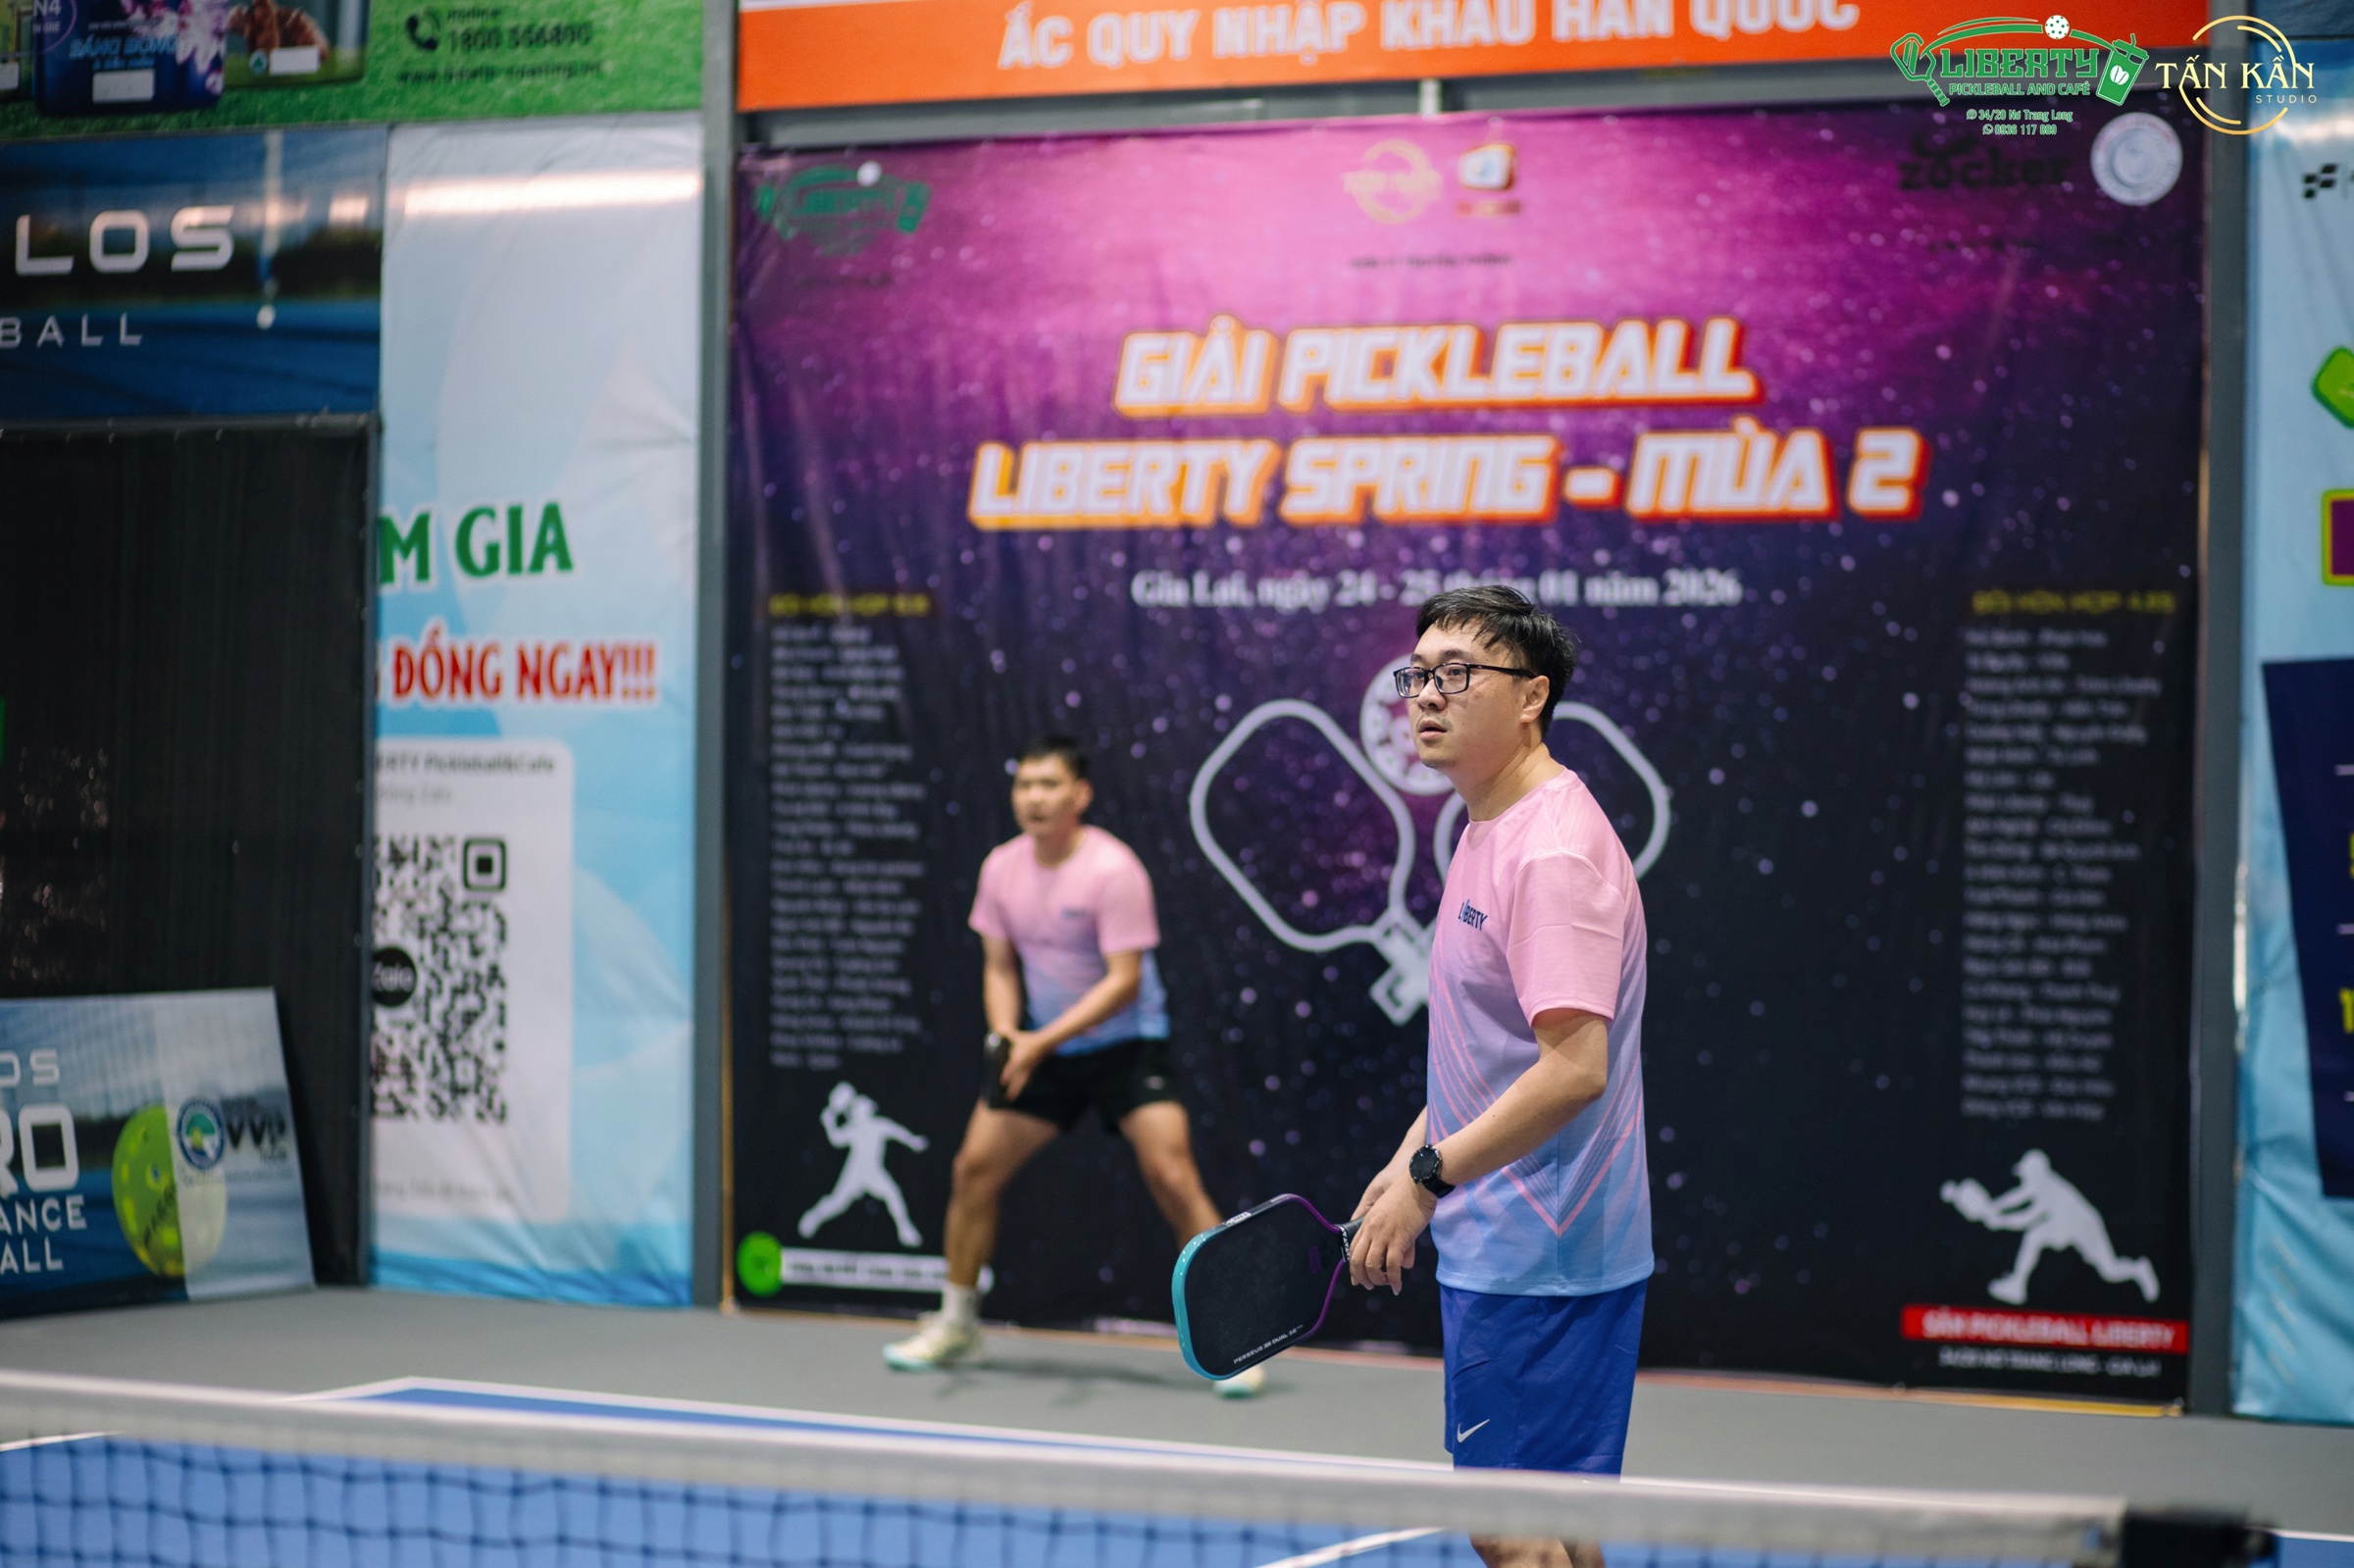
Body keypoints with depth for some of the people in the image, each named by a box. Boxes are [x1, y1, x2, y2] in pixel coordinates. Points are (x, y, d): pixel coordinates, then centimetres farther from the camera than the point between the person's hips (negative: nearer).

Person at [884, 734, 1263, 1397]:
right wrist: (1006, 1031, -11)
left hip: (1126, 1042, -6)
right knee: (974, 1169, 3)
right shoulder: (1002, 868, 0)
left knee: (1172, 1176, -19)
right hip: (1042, 1049, 6)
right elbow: (1000, 966, 9)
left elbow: (1123, 980, -22)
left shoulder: (1113, 869, -19)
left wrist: (1043, 1041, -28)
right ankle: (955, 1325, 20)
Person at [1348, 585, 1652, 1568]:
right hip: (1502, 1243, 10)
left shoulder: (1554, 850, -19)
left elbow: (1574, 1069, -26)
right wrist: (1410, 1159, 17)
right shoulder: (1489, 832, 14)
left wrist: (1430, 1177, -21)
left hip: (1534, 1256, -10)